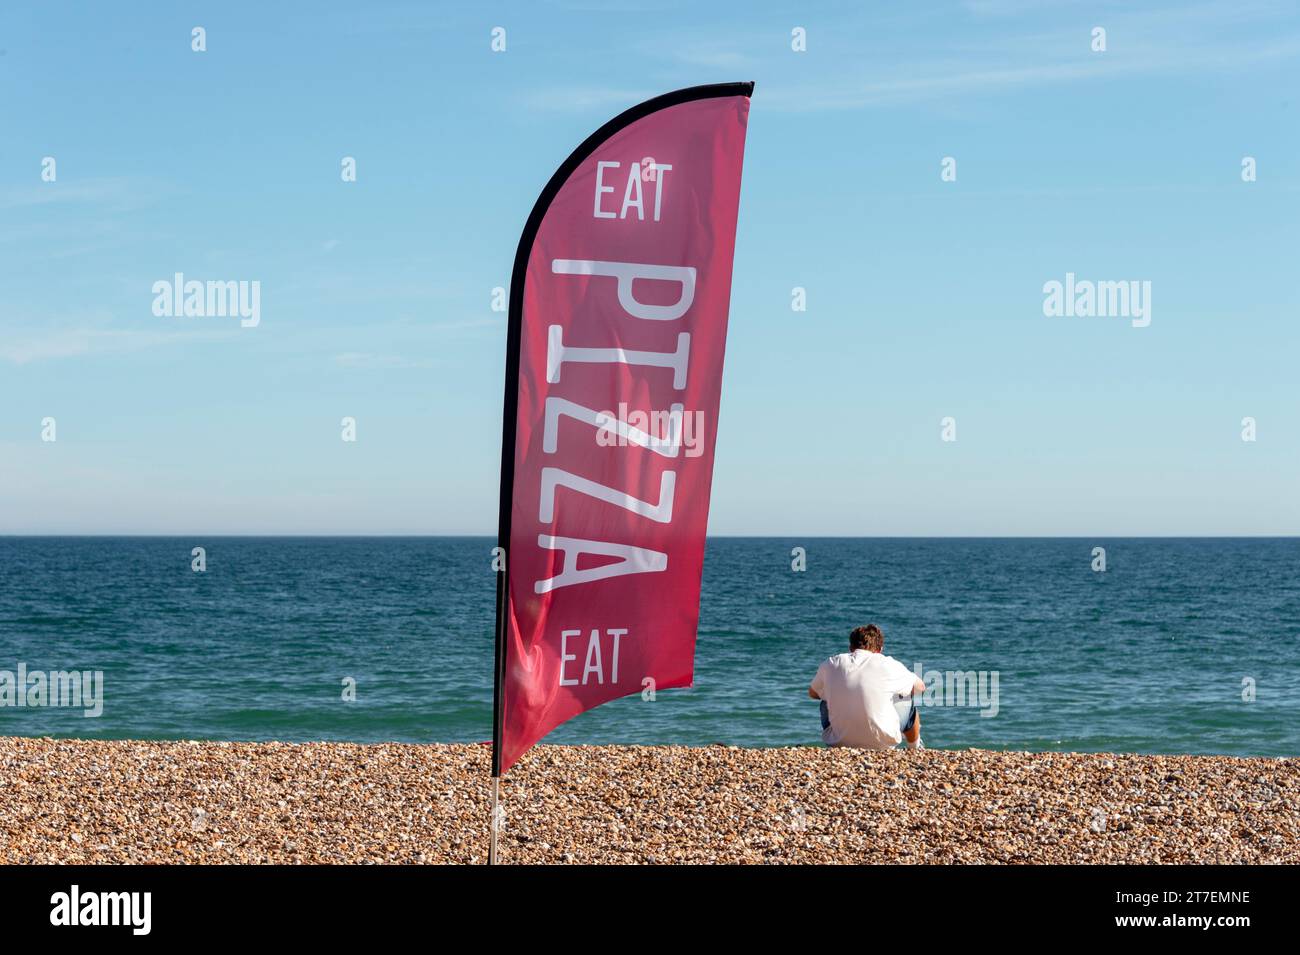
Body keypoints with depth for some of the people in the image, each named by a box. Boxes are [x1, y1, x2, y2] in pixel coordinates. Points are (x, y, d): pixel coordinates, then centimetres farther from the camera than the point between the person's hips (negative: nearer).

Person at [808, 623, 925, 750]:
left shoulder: (831, 665, -1)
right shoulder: (888, 665, -6)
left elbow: (812, 693, 19)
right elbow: (920, 687, 12)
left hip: (839, 743, 2)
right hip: (882, 743, -2)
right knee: (909, 701, 25)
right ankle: (915, 749, 47)